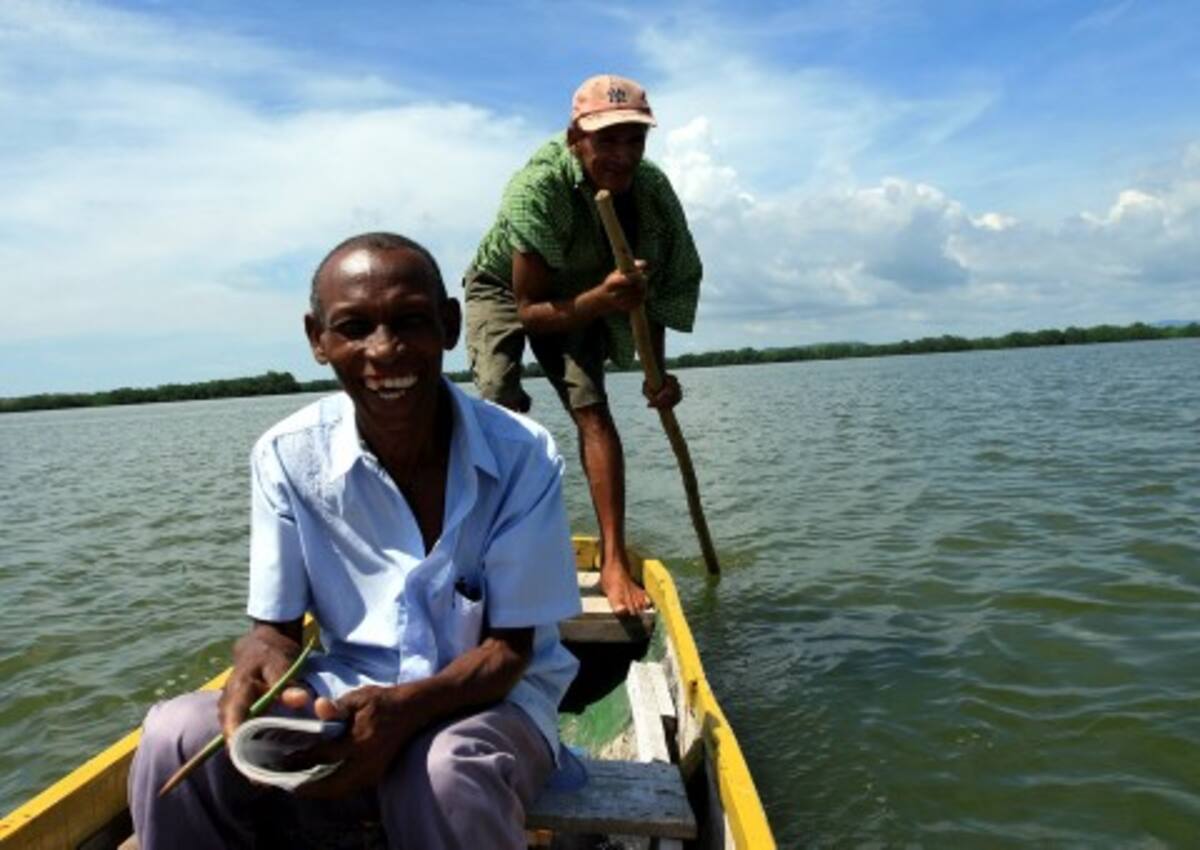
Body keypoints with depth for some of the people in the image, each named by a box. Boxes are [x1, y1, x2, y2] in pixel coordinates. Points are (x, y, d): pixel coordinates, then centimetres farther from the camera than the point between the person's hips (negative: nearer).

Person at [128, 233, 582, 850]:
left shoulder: (522, 456, -16)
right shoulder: (287, 456, -8)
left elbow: (509, 649, -11)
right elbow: (276, 626, -1)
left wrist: (406, 707, -30)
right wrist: (259, 665, -26)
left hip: (492, 699, -2)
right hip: (349, 701, 3)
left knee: (444, 775, -37)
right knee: (175, 739, -21)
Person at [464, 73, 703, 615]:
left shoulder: (653, 190, -23)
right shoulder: (536, 188, -37)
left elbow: (661, 284, -7)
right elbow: (530, 310, -31)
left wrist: (656, 370, -17)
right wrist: (602, 299, -47)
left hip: (580, 296, 3)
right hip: (503, 288, -2)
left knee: (592, 410, -14)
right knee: (502, 405, -23)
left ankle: (614, 561, -12)